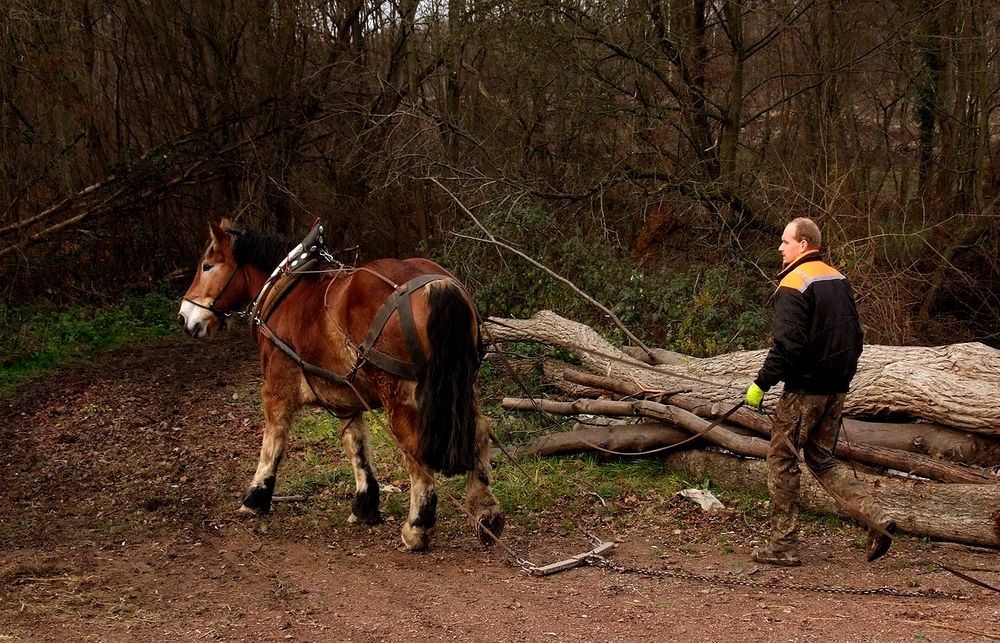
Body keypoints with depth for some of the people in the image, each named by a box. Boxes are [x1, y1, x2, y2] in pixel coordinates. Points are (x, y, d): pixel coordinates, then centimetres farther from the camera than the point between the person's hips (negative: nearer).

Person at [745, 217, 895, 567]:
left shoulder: (793, 284, -14)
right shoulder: (839, 280, 12)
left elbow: (787, 345, -23)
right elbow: (855, 336, 17)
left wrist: (760, 384, -17)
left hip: (804, 390, -8)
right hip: (837, 390, 8)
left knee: (782, 461, 3)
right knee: (822, 459, 17)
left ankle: (783, 546, 7)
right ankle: (876, 519, 3)